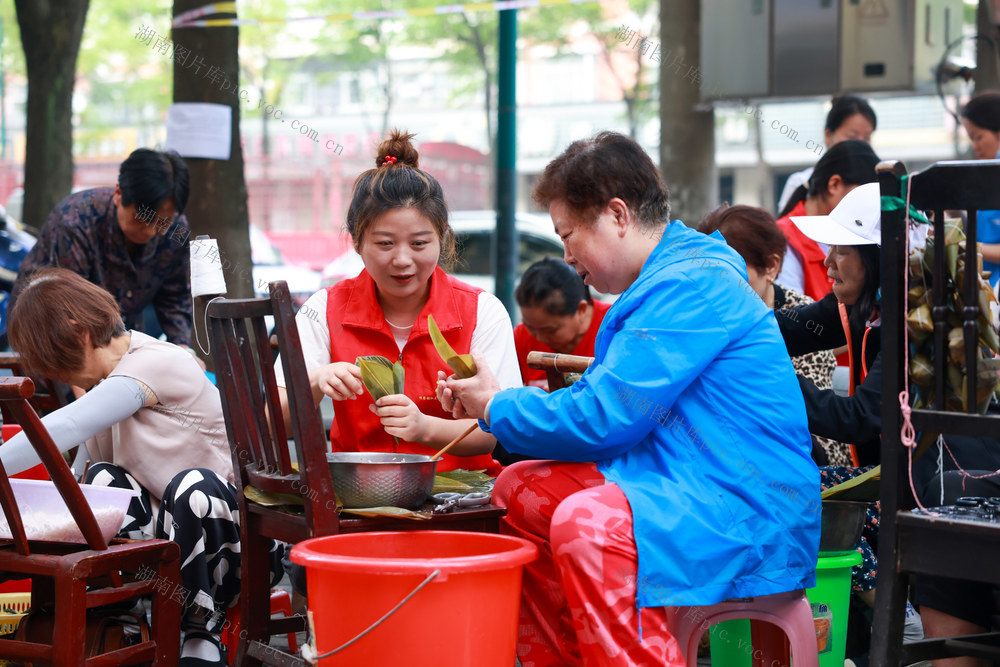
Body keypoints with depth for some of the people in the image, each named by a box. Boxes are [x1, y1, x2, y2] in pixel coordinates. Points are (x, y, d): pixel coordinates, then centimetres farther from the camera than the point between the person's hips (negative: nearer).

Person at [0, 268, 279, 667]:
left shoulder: (154, 364, -20)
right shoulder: (104, 377, 7)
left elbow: (65, 428, -32)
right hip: (170, 530, 7)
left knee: (191, 486, -37)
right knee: (102, 481, -16)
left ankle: (203, 626, -17)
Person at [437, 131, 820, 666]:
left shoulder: (690, 286, -15)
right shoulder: (662, 283, 19)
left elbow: (600, 420, -19)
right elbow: (603, 401, 24)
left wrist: (497, 408, -2)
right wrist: (485, 399, 14)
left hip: (751, 514, -11)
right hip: (679, 490, 11)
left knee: (587, 521, -34)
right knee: (518, 491, 10)